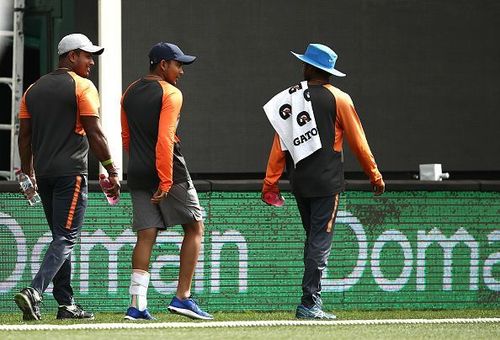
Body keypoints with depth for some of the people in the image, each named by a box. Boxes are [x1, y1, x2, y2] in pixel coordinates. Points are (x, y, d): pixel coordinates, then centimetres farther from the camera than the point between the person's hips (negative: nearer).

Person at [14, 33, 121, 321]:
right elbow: (94, 133, -11)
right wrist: (112, 172, -8)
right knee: (66, 238, -9)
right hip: (71, 173, -7)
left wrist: (27, 173, 20)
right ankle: (34, 292, -26)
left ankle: (66, 304, 13)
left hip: (43, 174, 7)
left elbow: (25, 135, 14)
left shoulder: (34, 89, 14)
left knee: (61, 238, 14)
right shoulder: (82, 87, -6)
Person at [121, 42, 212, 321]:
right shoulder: (170, 94, -9)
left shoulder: (130, 93, 14)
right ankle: (182, 297, 0)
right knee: (195, 227, 6)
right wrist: (166, 180, -19)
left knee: (146, 235, 3)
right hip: (168, 172, -7)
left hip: (138, 174, 7)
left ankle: (137, 305, -9)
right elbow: (165, 139, -18)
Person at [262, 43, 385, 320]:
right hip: (326, 182, -4)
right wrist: (374, 175, 9)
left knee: (313, 239, 16)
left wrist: (270, 182, 6)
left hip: (298, 182, 4)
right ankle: (309, 303, -10)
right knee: (320, 241, -4)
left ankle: (312, 299, 15)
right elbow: (357, 141, 0)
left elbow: (280, 142, 4)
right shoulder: (338, 99, -3)